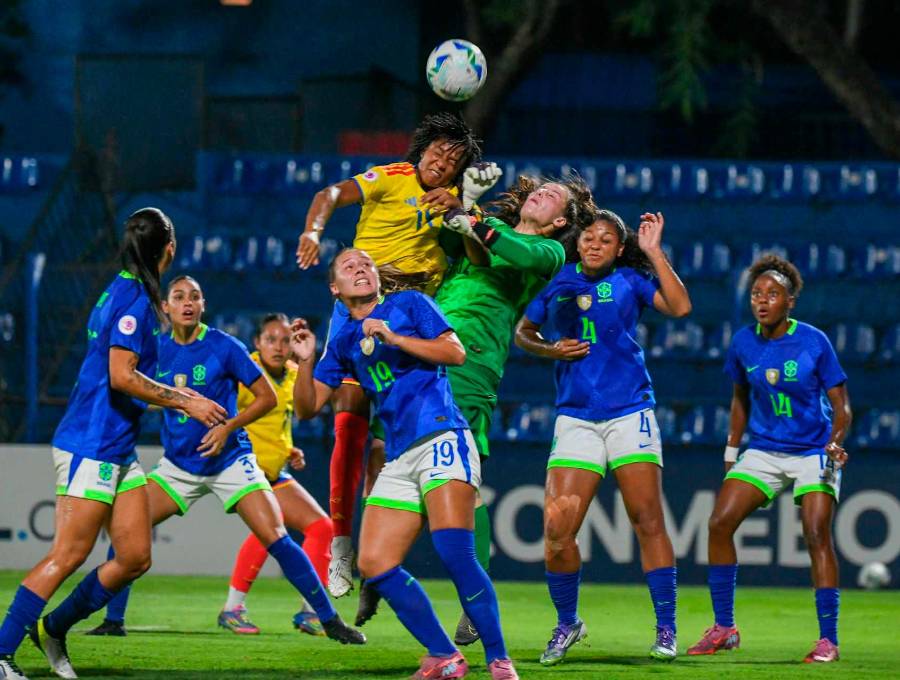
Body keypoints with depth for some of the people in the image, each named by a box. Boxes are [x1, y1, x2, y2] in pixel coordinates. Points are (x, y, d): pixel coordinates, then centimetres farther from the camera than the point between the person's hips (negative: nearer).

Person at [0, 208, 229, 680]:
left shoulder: (127, 293, 16)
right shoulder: (133, 298, -14)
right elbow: (122, 377, -21)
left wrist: (180, 396, 25)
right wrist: (186, 402, -14)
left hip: (118, 450, 10)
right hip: (91, 446, -10)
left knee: (135, 558, 7)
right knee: (69, 555, -12)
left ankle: (54, 628, 19)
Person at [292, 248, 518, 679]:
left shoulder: (408, 304, 8)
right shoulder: (343, 342, 20)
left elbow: (456, 352, -3)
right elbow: (308, 406, 17)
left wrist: (394, 338, -10)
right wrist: (306, 361, 0)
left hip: (442, 436, -6)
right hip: (399, 458, 6)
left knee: (453, 552, -23)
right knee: (374, 564, -7)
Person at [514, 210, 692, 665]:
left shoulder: (629, 280, 4)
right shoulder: (558, 284, 9)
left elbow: (679, 306, -11)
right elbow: (523, 333, 20)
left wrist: (653, 252, -10)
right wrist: (551, 350, 0)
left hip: (630, 413, -2)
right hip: (576, 418, 2)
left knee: (648, 521, -5)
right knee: (557, 528, -7)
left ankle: (666, 628, 2)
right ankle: (566, 623, 13)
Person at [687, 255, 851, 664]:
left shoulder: (814, 342, -12)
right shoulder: (743, 343, -2)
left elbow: (841, 405, -8)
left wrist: (836, 442, -26)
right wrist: (732, 451, 15)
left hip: (813, 452, -4)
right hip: (763, 451, 4)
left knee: (817, 535, -17)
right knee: (720, 523, -9)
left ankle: (828, 640, -11)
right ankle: (724, 628, 3)